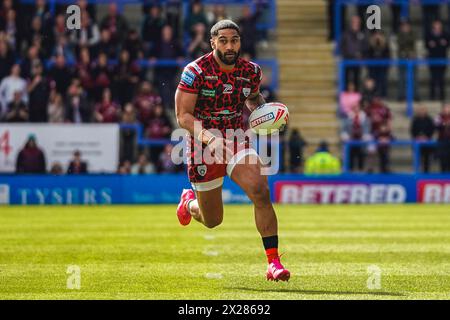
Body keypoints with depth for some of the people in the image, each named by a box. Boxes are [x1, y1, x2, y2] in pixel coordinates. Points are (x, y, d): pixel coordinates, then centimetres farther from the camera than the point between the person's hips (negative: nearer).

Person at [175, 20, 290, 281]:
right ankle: (189, 201, 49)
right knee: (212, 221, 10)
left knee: (261, 193, -25)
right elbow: (183, 115, -17)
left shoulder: (251, 71, -1)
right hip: (205, 147, -2)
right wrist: (208, 137, -33)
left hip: (237, 143, 2)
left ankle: (274, 262, -20)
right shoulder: (196, 71, -15)